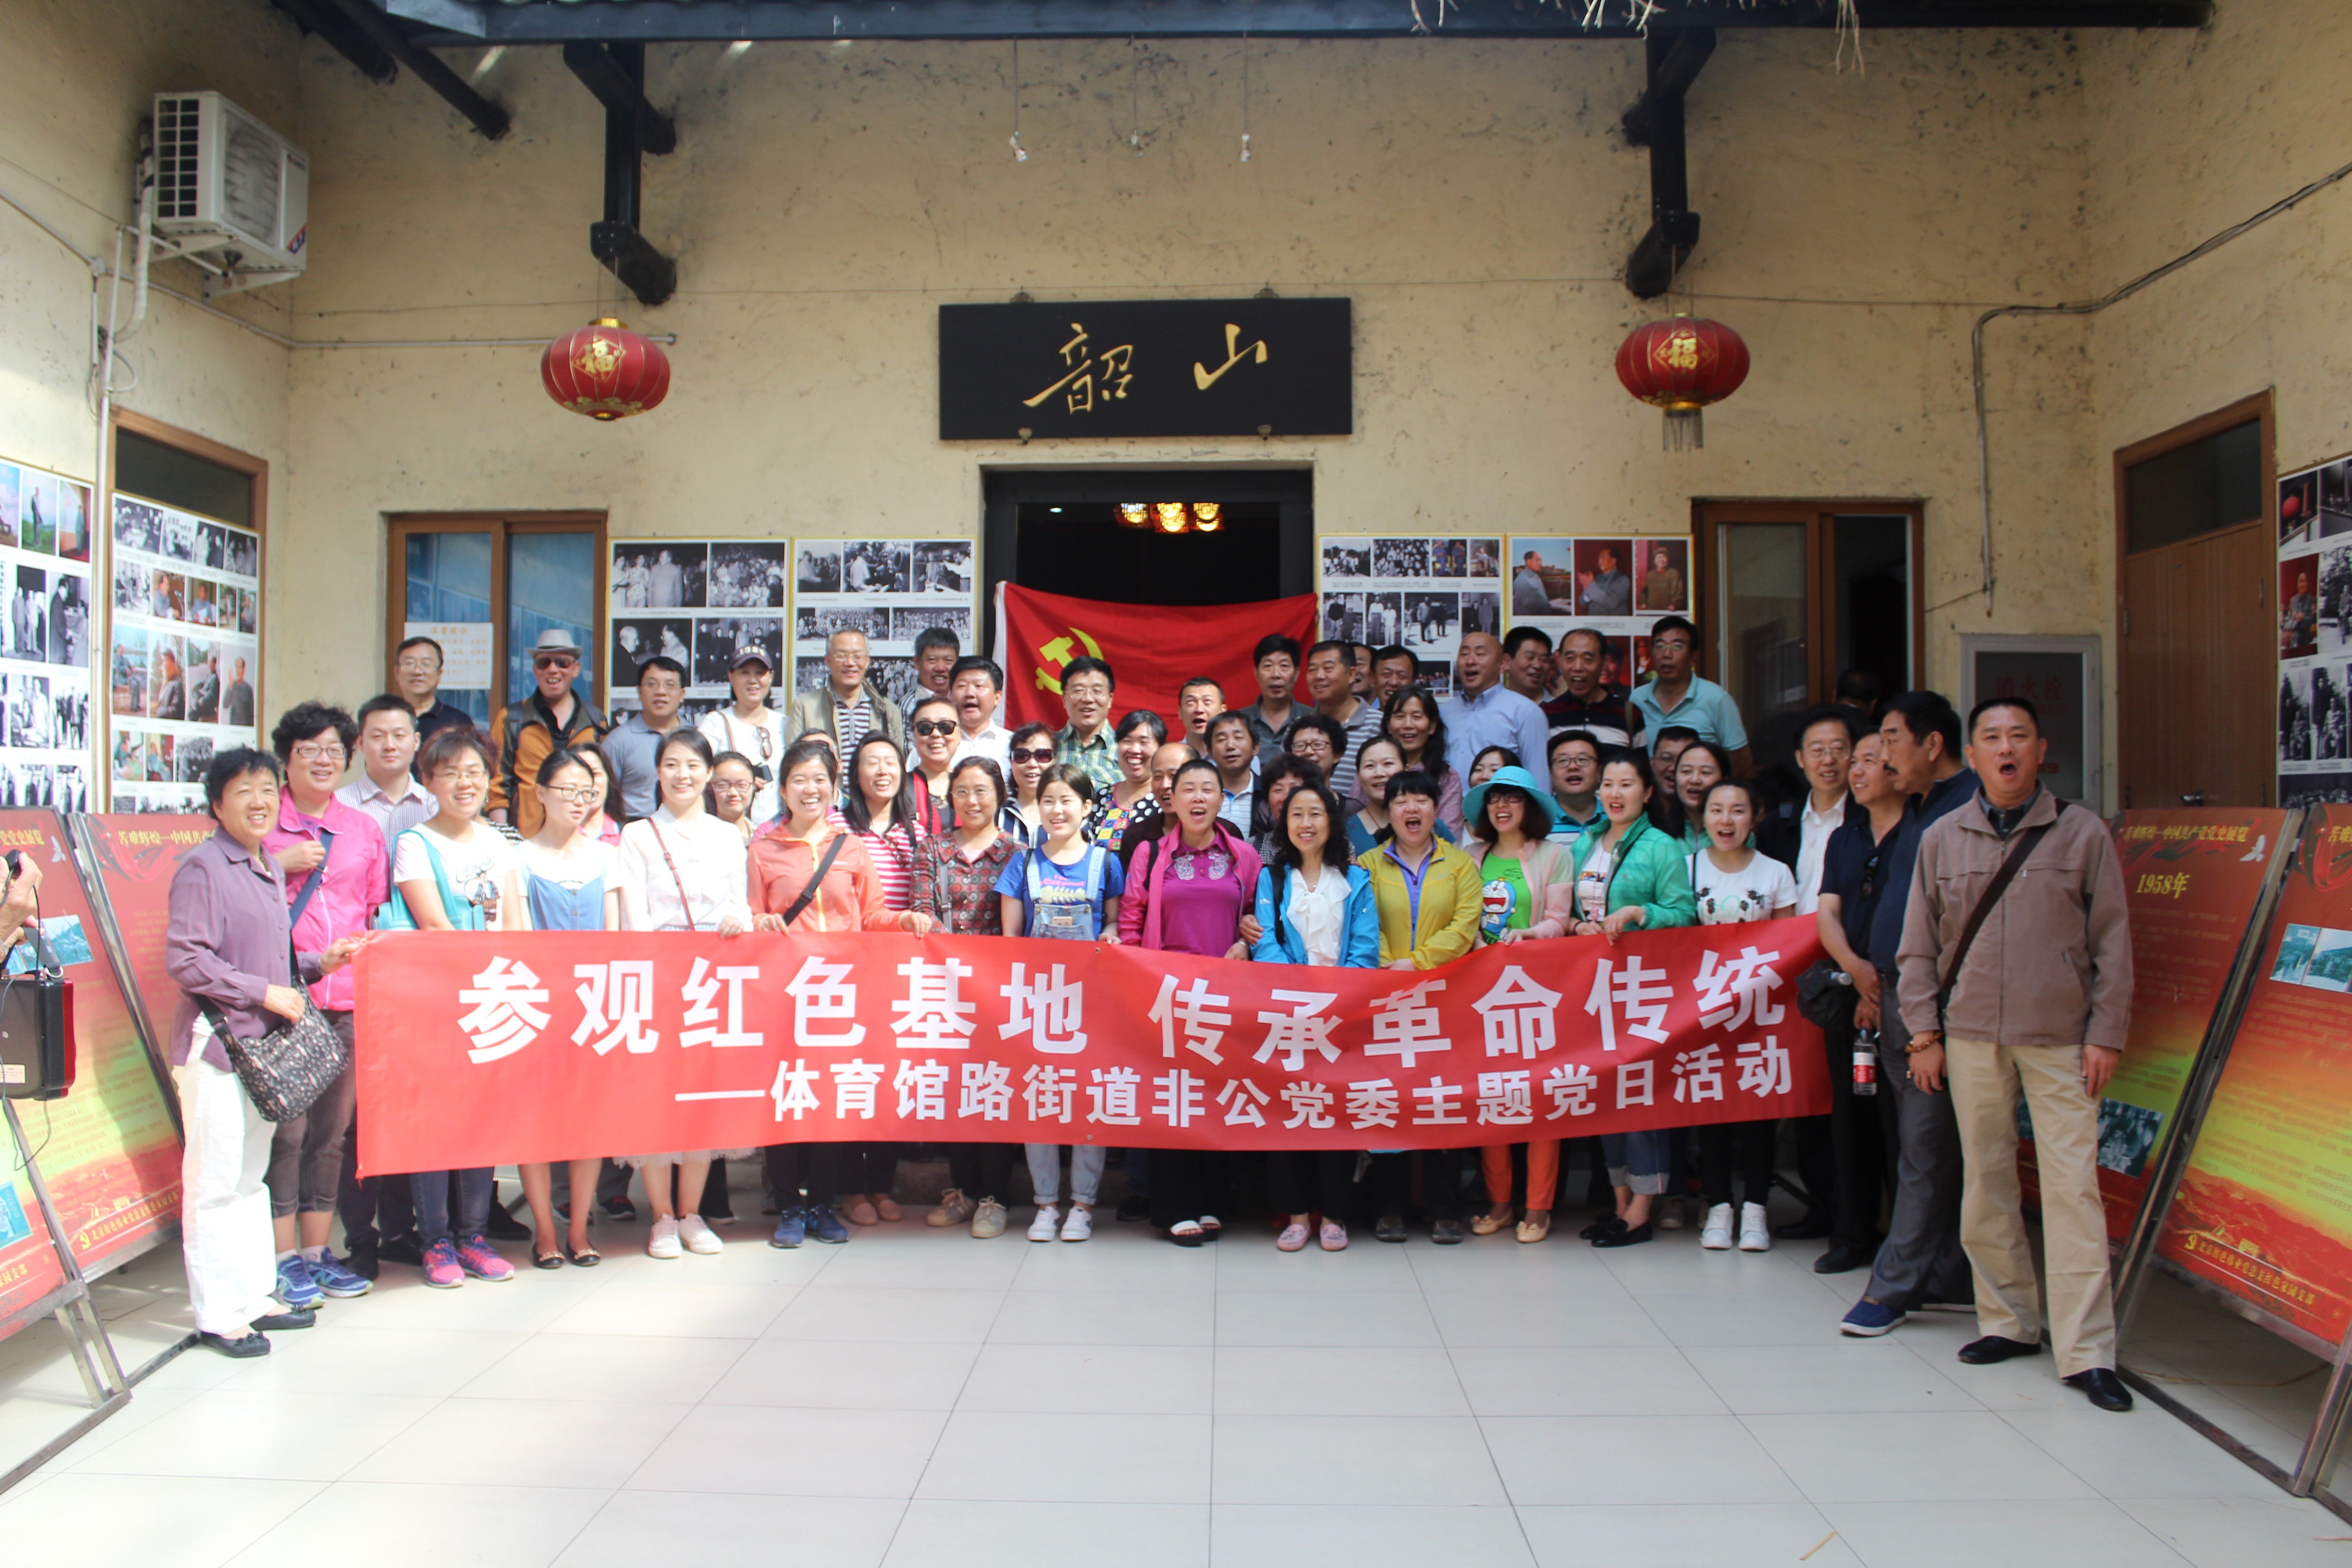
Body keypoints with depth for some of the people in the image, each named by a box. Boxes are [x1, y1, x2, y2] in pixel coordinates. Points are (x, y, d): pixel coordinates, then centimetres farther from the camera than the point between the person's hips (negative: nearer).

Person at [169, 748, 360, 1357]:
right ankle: (217, 1314, 6)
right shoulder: (202, 868, -12)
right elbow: (184, 961, -18)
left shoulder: (269, 868, 14)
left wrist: (320, 962, 7)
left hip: (263, 1043, 9)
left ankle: (255, 1298, 26)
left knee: (252, 1176, 16)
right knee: (215, 1182, -2)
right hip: (215, 1044, -9)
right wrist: (265, 993, -16)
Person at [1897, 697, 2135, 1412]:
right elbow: (1919, 946, 10)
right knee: (1986, 1182, 8)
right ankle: (2008, 1320, 22)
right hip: (1971, 1037, 2)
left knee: (2073, 1186, -6)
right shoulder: (1941, 839, 7)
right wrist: (1924, 1031, 3)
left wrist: (2106, 1035, -2)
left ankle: (2085, 1352, 0)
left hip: (2060, 1039, -2)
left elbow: (2112, 943, 3)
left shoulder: (2083, 834, 2)